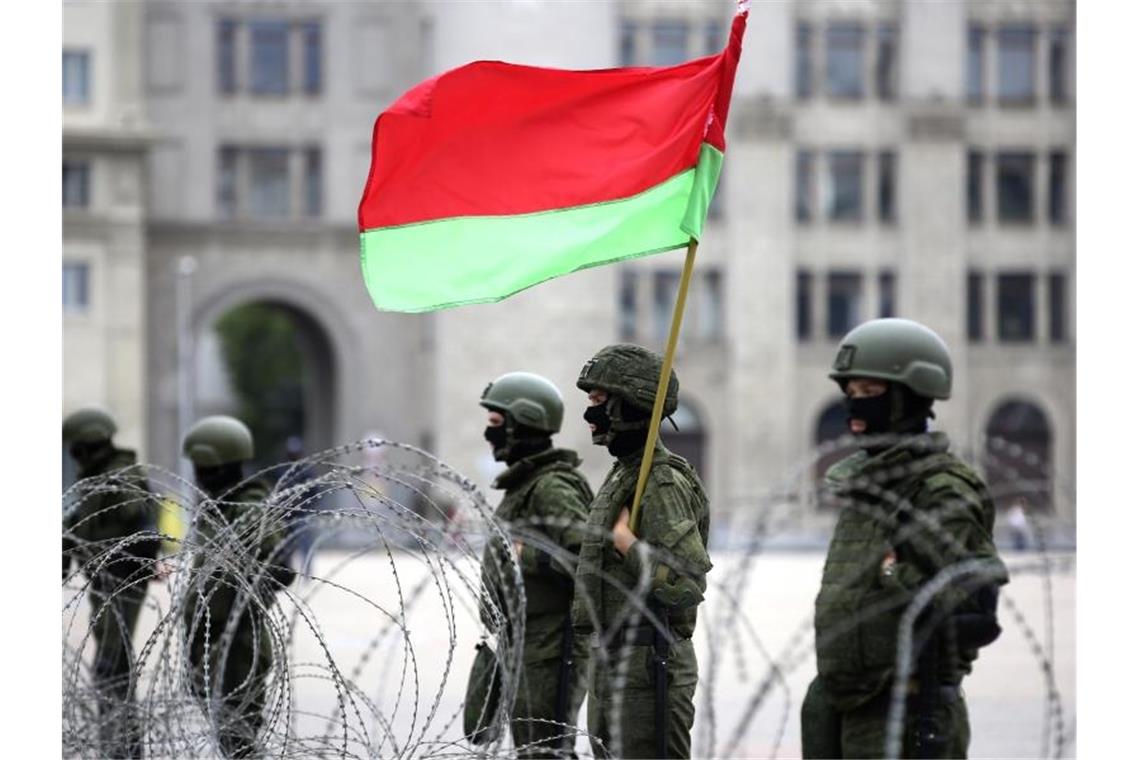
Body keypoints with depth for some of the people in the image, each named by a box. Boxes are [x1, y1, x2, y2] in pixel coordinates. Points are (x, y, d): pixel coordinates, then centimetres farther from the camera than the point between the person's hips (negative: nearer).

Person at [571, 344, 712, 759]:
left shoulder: (662, 484, -16)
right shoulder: (622, 475, 15)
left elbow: (686, 583, -27)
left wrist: (625, 541, -19)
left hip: (648, 666, -10)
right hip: (614, 661, 10)